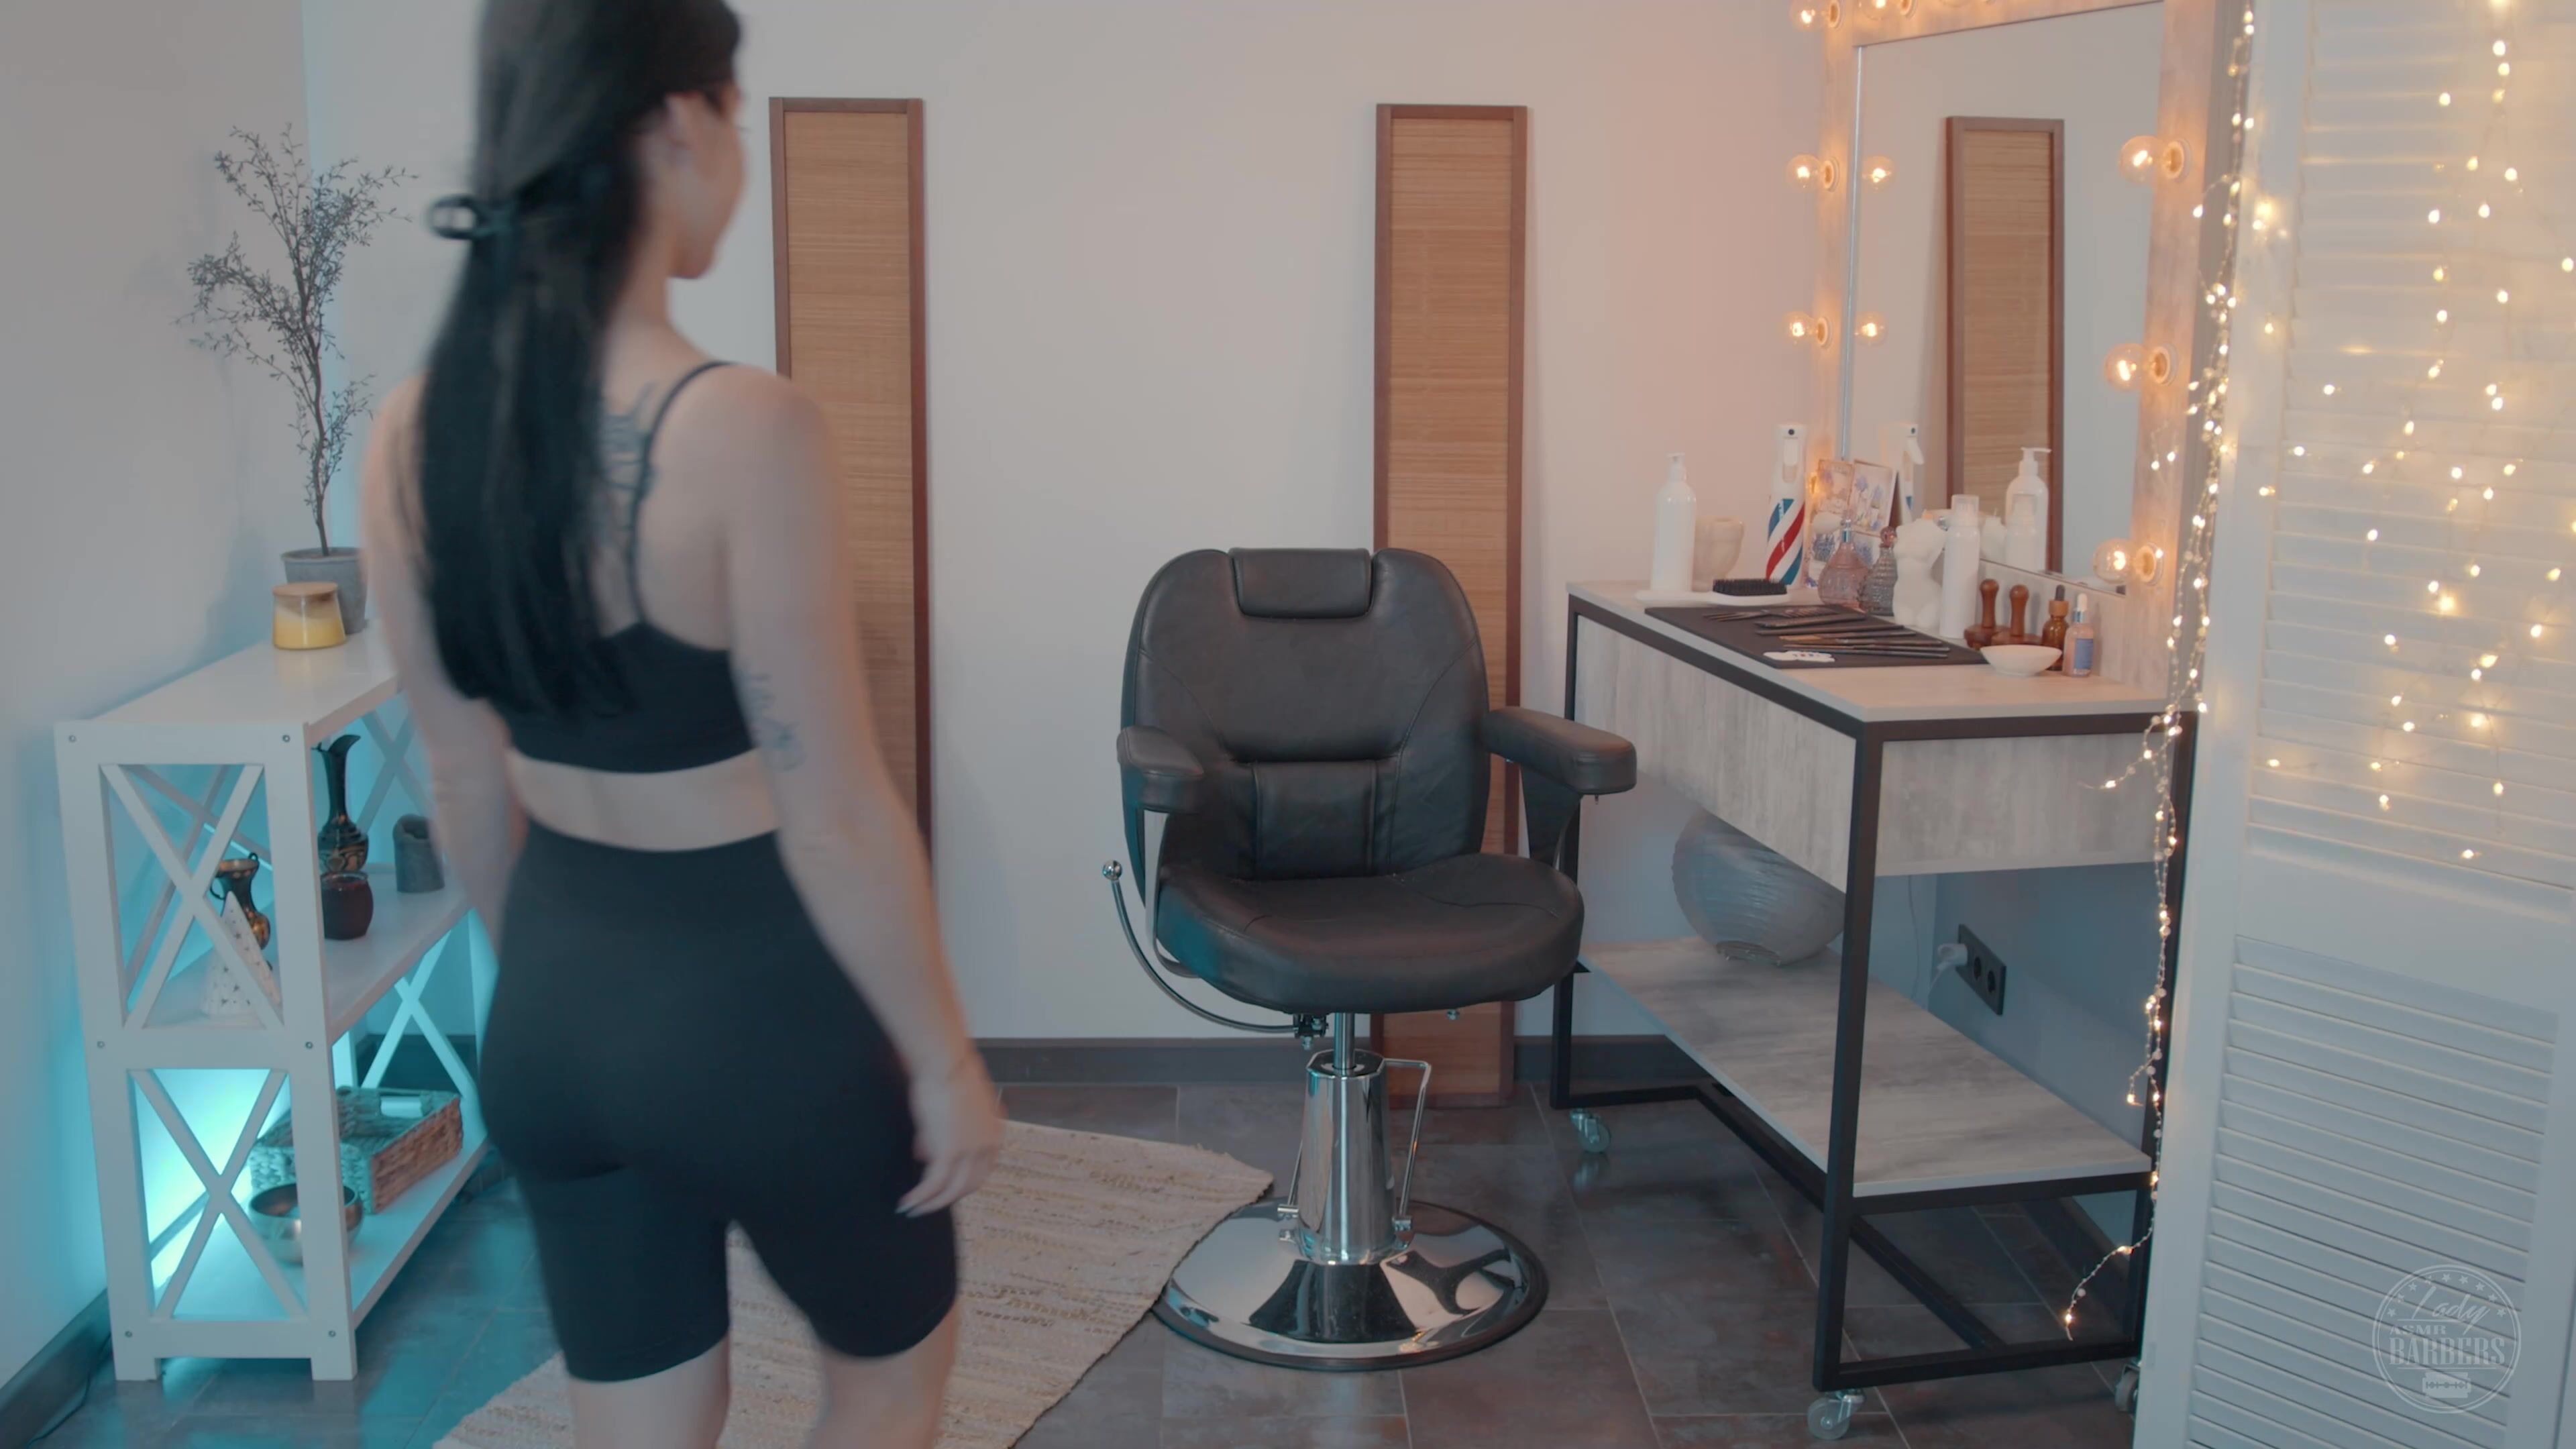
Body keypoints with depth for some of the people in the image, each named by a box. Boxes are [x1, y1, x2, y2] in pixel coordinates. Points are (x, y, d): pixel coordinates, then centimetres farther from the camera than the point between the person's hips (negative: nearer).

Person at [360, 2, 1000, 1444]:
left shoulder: (413, 430, -4)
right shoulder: (743, 426, -24)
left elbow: (470, 782, 6)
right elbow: (836, 818, -20)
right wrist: (946, 1056, -7)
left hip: (550, 1012, 6)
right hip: (754, 999, -6)